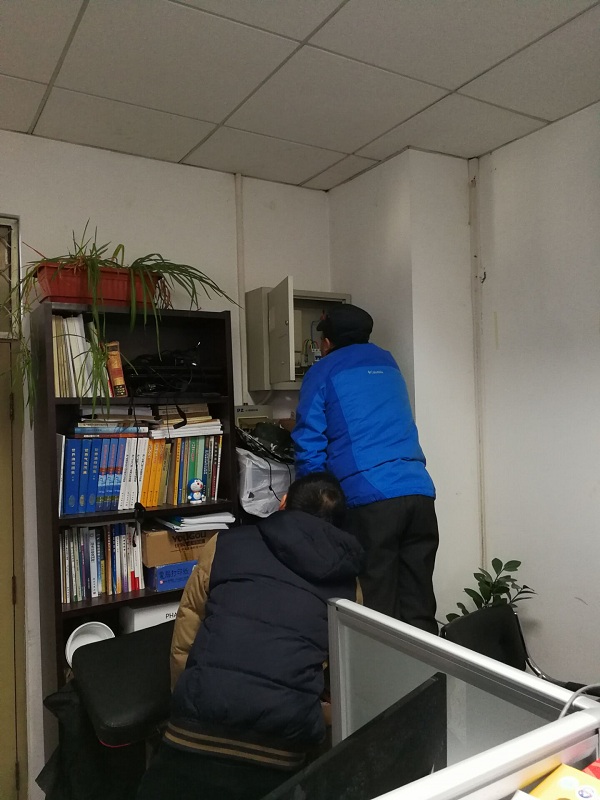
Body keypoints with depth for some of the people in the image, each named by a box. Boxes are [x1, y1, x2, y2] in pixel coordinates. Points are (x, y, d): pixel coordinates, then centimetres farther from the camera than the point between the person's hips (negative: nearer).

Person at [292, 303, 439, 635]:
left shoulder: (322, 373, 8)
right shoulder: (388, 364, 24)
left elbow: (309, 446, 0)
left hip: (369, 497, -5)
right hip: (420, 492, 5)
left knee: (380, 611, 1)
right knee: (420, 610, 9)